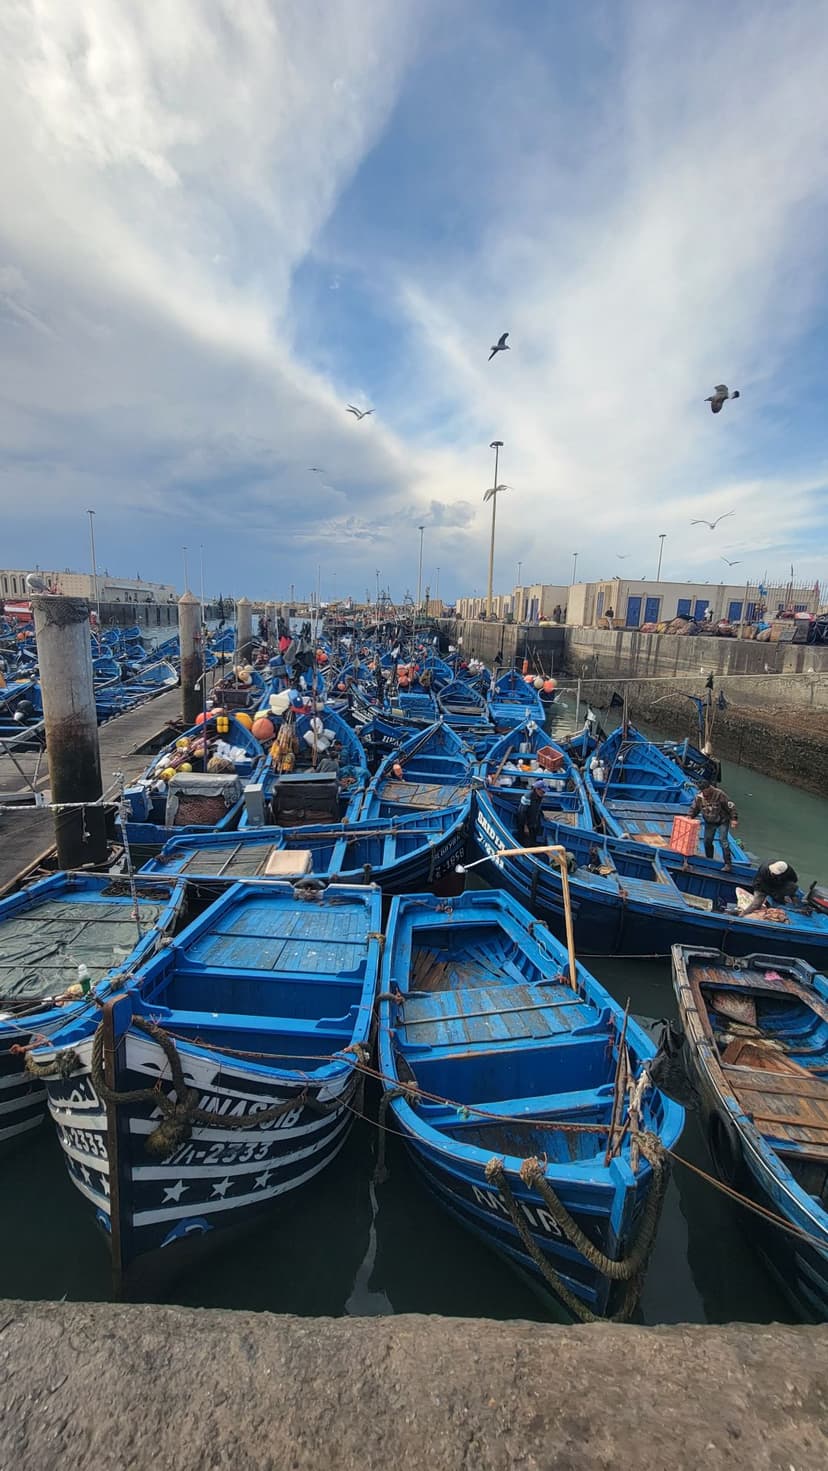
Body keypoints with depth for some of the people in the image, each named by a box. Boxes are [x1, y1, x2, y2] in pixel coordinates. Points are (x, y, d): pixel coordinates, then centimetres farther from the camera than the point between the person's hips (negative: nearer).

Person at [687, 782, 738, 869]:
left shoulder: (720, 794, -23)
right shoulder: (699, 797, -11)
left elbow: (730, 806, -18)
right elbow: (694, 808, 4)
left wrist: (734, 819, -21)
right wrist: (690, 816, -14)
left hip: (722, 821, -5)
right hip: (709, 822, 5)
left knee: (723, 841, -14)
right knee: (707, 841, 7)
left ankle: (727, 864, -12)